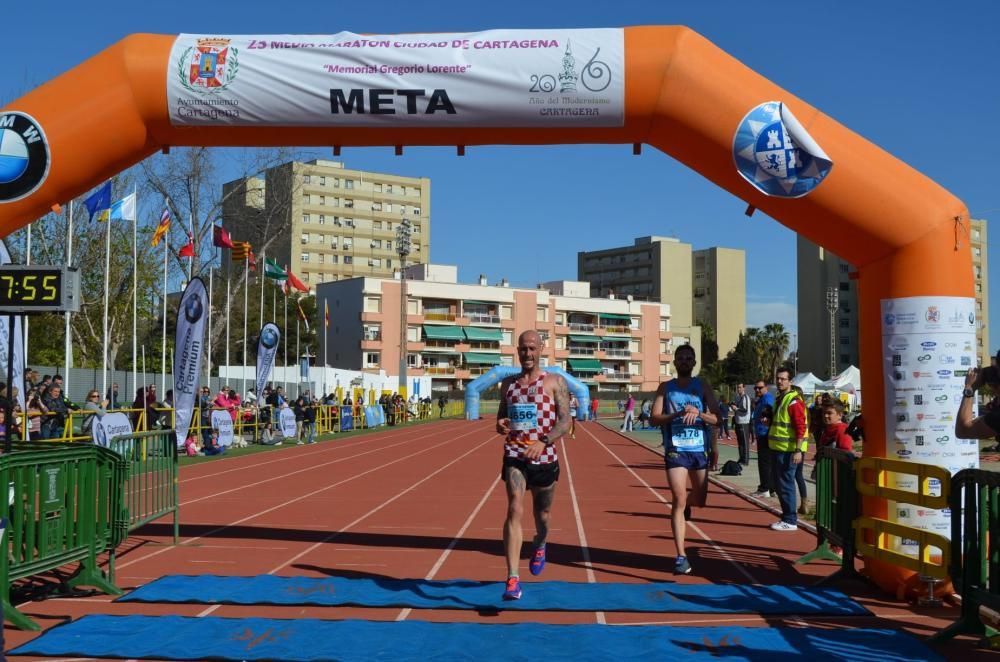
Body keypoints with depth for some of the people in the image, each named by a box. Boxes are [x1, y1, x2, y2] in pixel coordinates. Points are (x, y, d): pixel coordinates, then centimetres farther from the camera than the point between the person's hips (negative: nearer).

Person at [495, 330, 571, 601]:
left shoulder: (555, 382, -2)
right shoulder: (508, 384, 8)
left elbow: (565, 422, -9)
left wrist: (544, 441, -26)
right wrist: (500, 425, -7)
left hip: (545, 458, 0)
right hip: (515, 457, 0)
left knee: (542, 514, 16)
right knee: (514, 509, -17)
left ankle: (539, 545, 53)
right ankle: (513, 579, -20)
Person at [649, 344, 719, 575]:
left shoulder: (703, 385, 3)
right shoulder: (665, 387, 4)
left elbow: (716, 417, -2)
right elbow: (654, 418, -4)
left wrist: (698, 413, -21)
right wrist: (678, 414, -19)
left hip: (700, 450, 2)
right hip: (676, 450, -2)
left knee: (700, 500, 13)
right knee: (678, 500, -10)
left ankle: (687, 504, 53)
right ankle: (681, 556, -7)